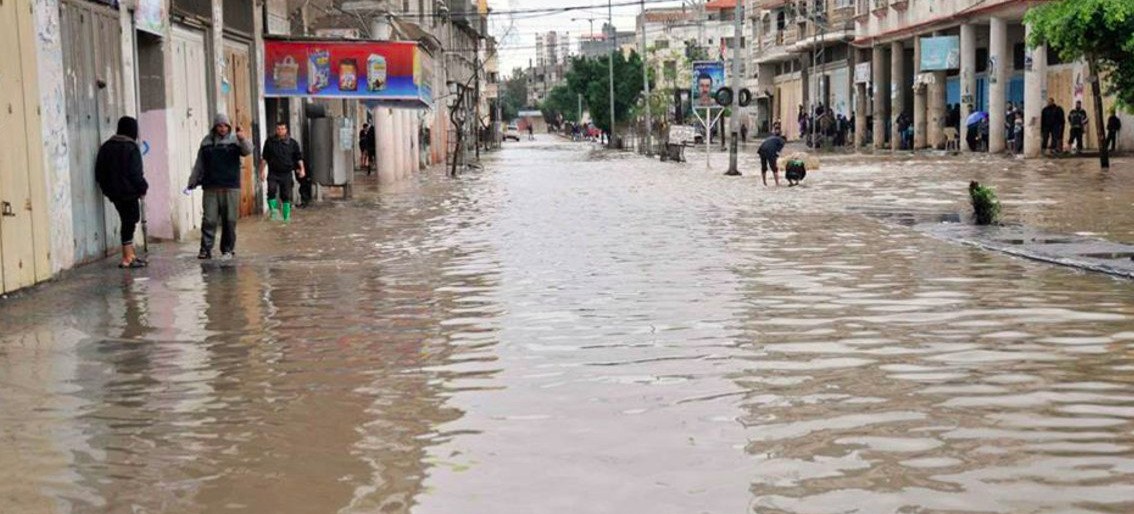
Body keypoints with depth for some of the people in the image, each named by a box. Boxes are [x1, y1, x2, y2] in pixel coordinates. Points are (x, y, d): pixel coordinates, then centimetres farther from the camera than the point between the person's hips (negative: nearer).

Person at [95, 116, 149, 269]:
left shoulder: (106, 147, 9)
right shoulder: (131, 148, -12)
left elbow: (99, 171, 11)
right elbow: (135, 173, -16)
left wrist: (107, 188, 16)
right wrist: (143, 188, -4)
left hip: (113, 191, 7)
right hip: (128, 191, -7)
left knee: (128, 221, 15)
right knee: (129, 221, -2)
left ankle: (130, 254, 20)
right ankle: (127, 258, -1)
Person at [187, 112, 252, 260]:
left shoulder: (235, 140, 4)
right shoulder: (206, 142, 10)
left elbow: (248, 150, -15)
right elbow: (199, 164, 15)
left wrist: (242, 139, -34)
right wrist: (193, 181, 15)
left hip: (231, 187, -1)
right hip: (210, 187, 1)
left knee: (229, 220, 4)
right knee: (209, 220, -3)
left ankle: (228, 249, 13)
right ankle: (206, 249, -1)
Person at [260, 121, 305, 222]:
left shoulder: (292, 143, 4)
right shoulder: (270, 142, 4)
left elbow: (299, 157, 7)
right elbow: (264, 158, 9)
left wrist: (302, 169, -6)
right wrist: (262, 171, 6)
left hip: (286, 173, 0)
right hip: (273, 173, 0)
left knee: (286, 196, 4)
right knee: (271, 190, -23)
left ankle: (286, 217, 13)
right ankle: (273, 210, -12)